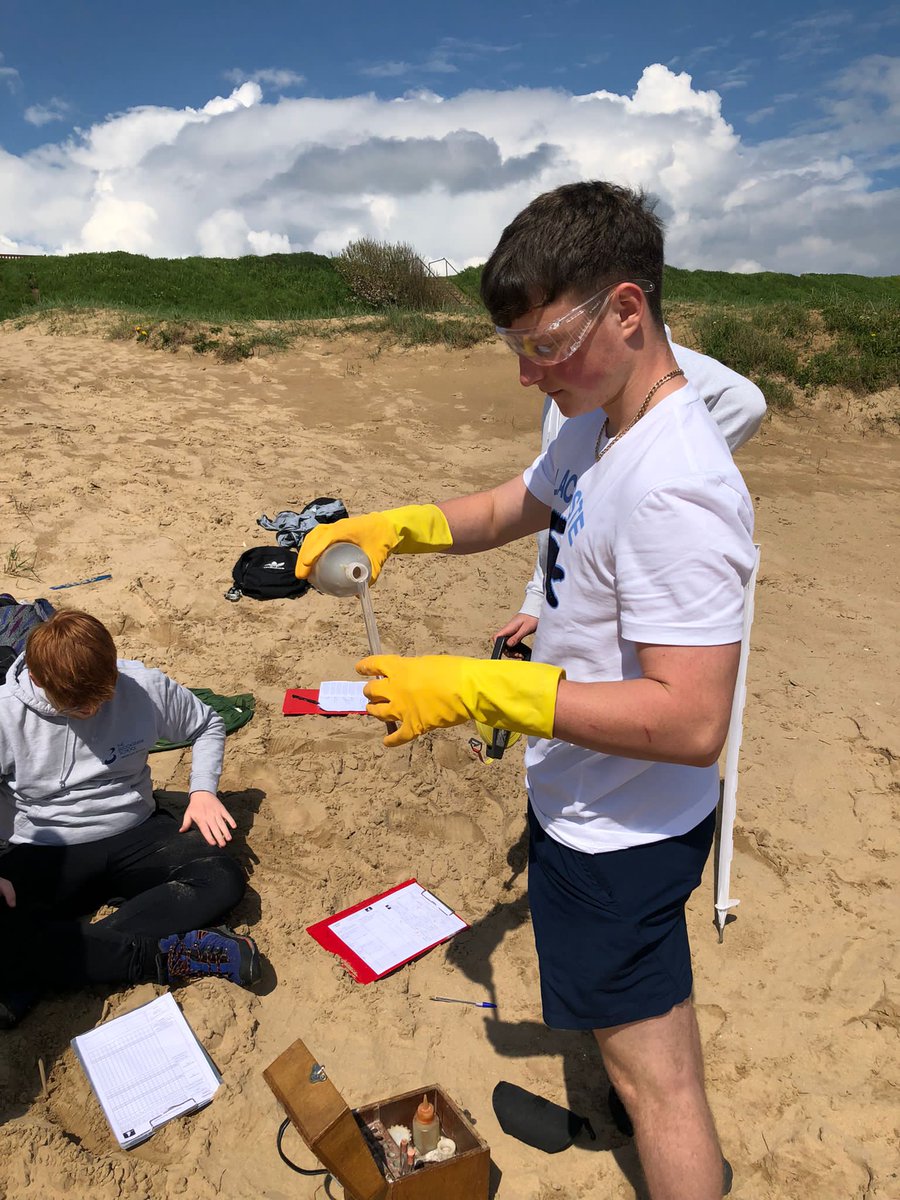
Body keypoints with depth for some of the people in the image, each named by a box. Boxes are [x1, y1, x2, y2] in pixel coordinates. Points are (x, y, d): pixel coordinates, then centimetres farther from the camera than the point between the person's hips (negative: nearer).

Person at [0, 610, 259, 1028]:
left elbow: (207, 725, 7)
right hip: (45, 855, -1)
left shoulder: (145, 685, -10)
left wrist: (203, 790, -9)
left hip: (135, 836, 2)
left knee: (223, 878, -25)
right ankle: (162, 954, -26)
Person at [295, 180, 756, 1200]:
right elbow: (510, 509, 13)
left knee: (653, 1071, 11)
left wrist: (479, 689, -31)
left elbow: (691, 722, -33)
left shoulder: (676, 487, -31)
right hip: (584, 801, 10)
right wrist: (394, 526, -6)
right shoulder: (596, 425, 0)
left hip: (623, 830, -10)